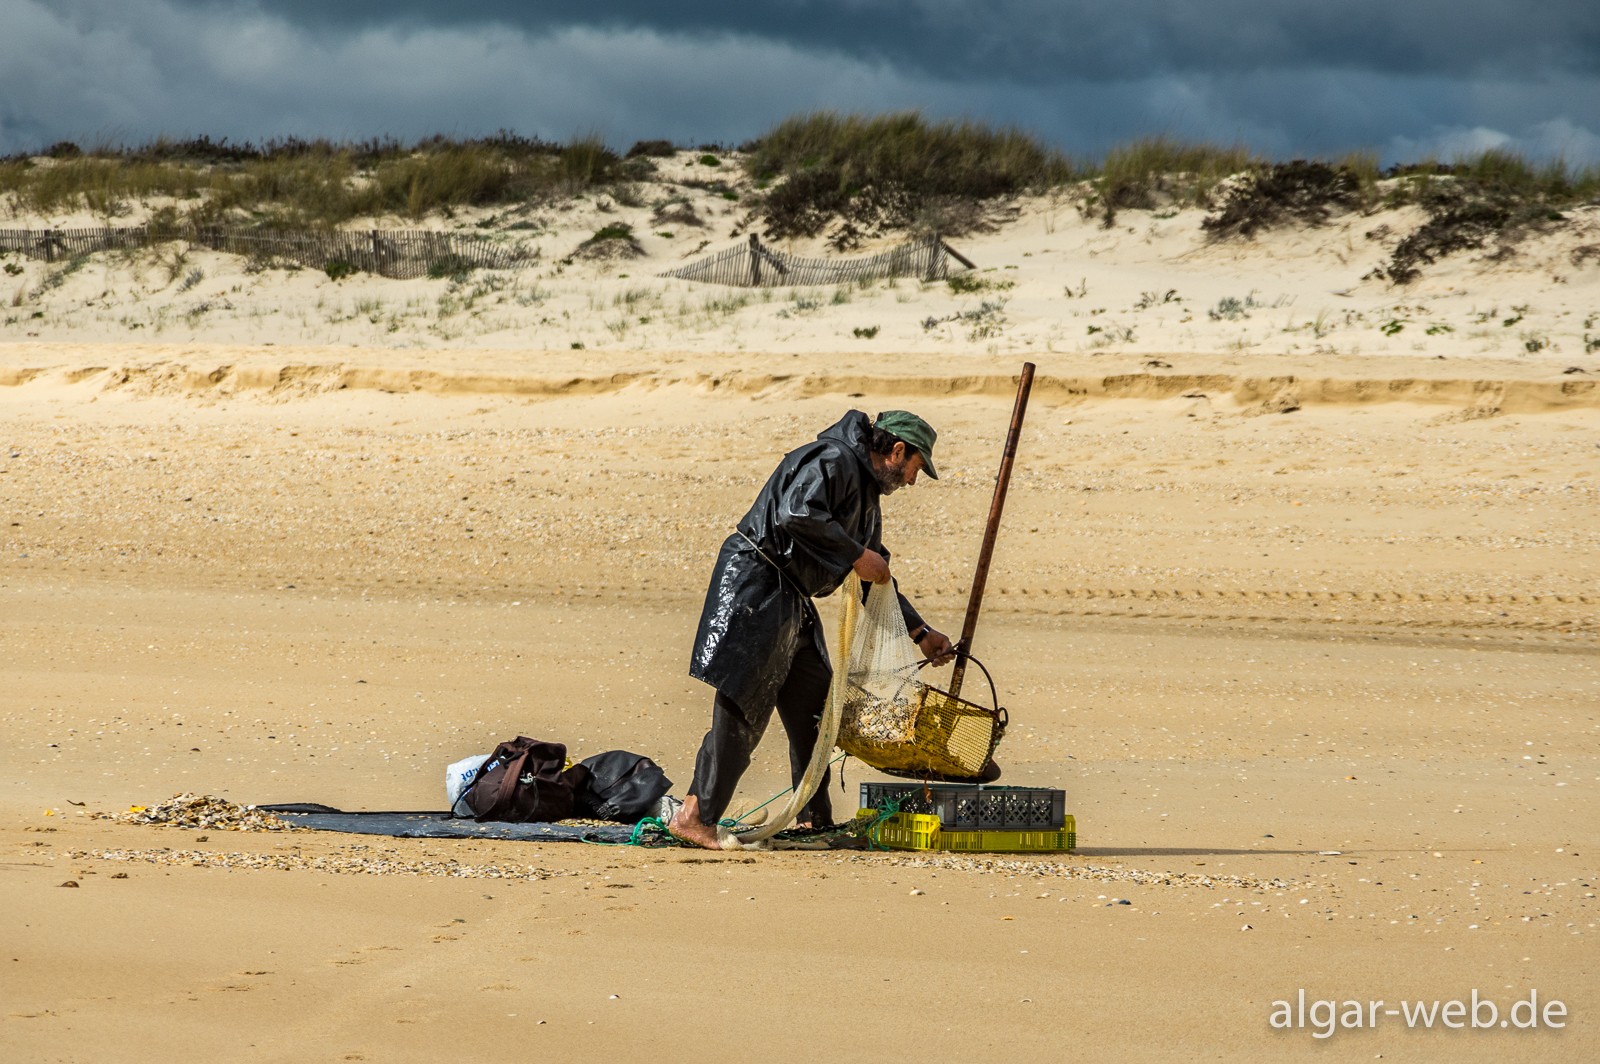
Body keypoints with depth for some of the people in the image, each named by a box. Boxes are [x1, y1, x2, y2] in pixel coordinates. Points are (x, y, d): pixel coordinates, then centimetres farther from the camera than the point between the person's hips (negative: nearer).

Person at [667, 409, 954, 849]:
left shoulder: (867, 495, 21)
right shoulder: (833, 462, -11)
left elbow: (878, 581, 29)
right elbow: (797, 514, -28)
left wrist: (922, 633, 26)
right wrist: (856, 555, -19)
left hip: (792, 601, 10)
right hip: (754, 585, -10)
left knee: (815, 710, 12)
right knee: (742, 711, -14)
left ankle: (814, 821, 20)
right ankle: (694, 816, -15)